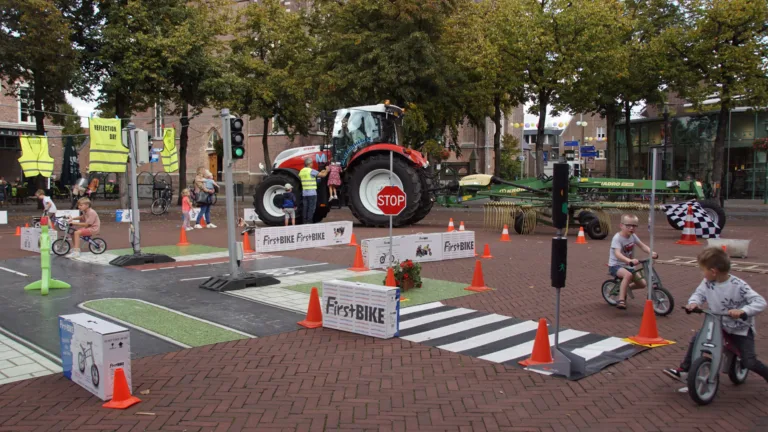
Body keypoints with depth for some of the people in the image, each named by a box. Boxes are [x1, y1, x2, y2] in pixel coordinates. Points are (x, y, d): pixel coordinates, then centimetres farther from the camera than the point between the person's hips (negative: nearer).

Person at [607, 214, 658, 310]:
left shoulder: (633, 236, 0)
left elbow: (642, 246, -3)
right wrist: (629, 260, -54)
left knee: (642, 284, 3)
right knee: (628, 274, -38)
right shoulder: (617, 238, -22)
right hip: (615, 266, -7)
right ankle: (621, 300, -33)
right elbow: (617, 254, -36)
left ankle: (623, 288, 29)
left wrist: (651, 253, -25)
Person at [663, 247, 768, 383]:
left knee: (749, 362, -9)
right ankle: (683, 370, 6)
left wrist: (742, 311, -45)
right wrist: (693, 303, -22)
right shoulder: (707, 283, -10)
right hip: (718, 324, 5)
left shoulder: (738, 286, -25)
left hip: (741, 329, -5)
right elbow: (699, 293, 2)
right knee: (696, 339, -7)